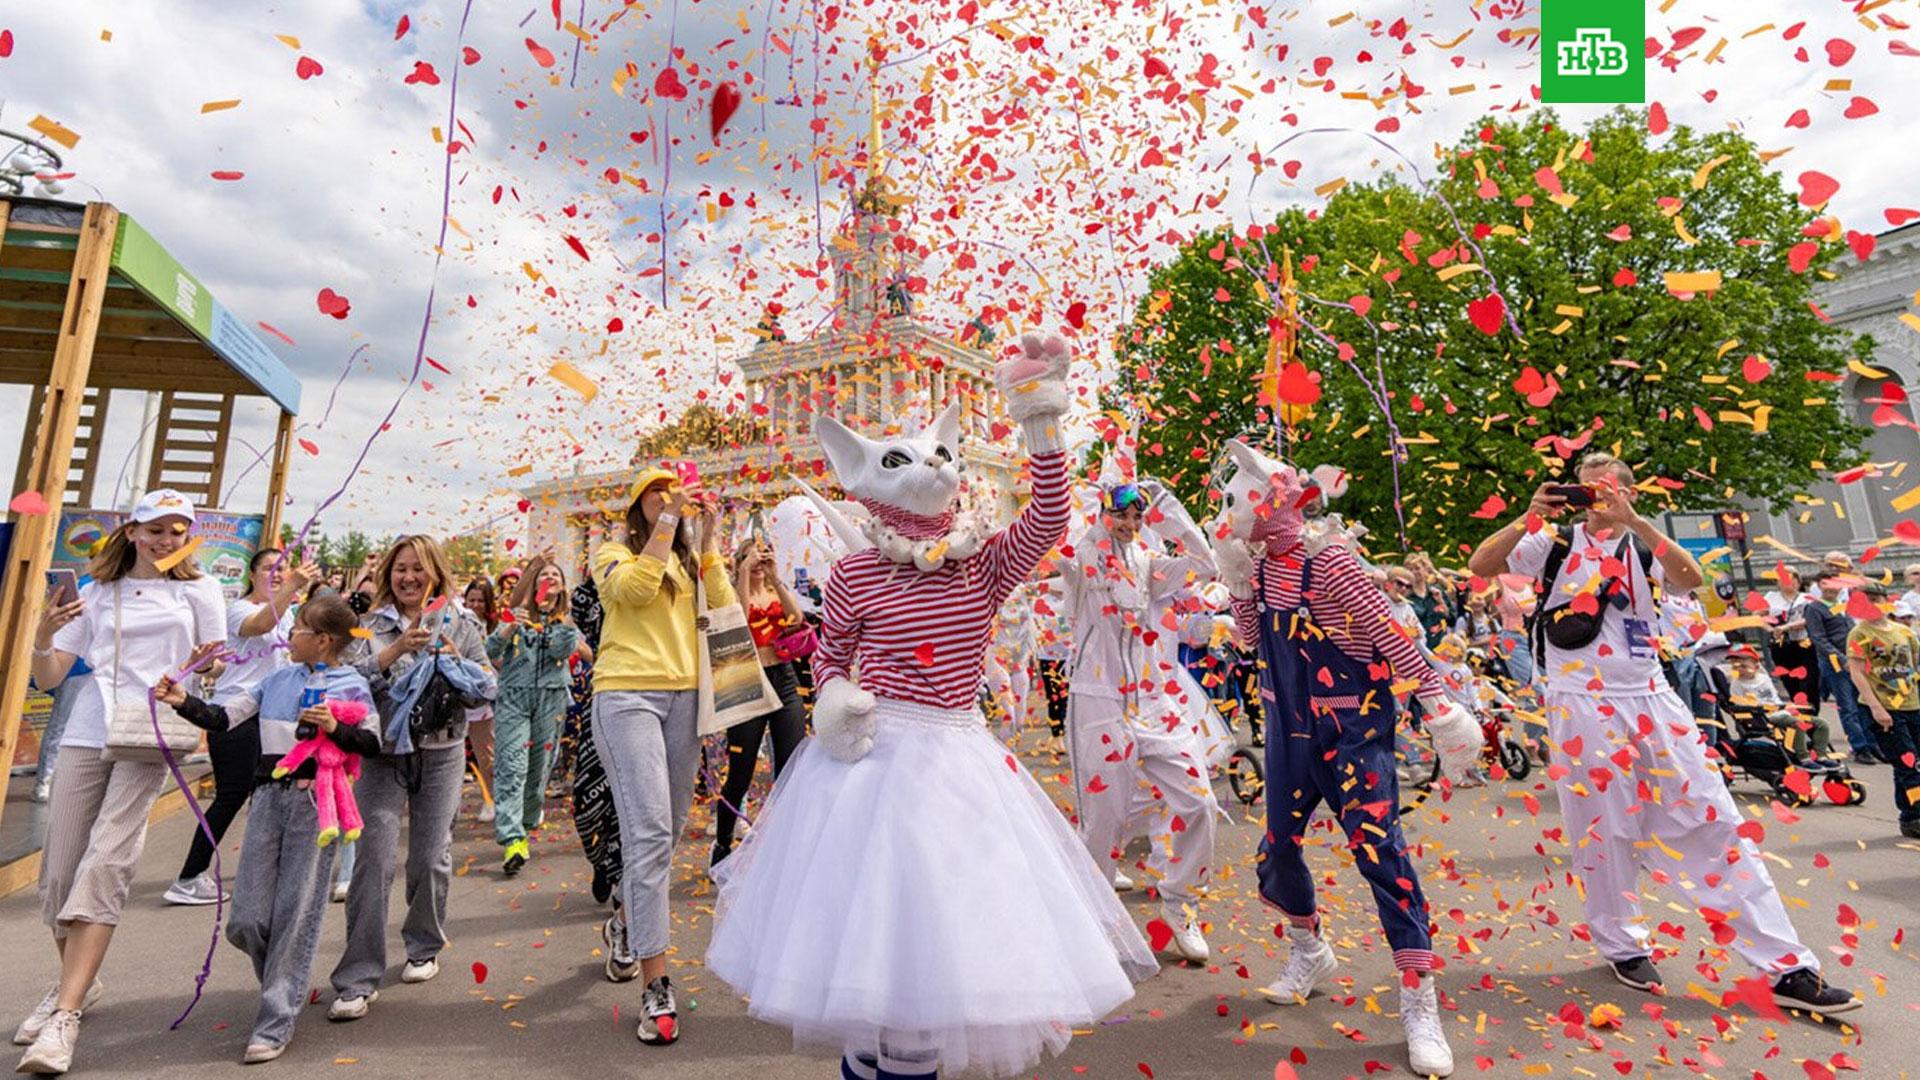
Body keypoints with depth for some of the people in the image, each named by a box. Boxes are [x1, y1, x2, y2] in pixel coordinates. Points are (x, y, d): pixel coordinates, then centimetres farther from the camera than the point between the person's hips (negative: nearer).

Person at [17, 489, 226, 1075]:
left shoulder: (198, 590, 8)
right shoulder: (97, 593, 12)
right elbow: (48, 678, 10)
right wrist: (42, 638, -9)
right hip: (87, 735, 3)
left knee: (106, 863, -14)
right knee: (60, 869, 5)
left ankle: (64, 1017, -12)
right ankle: (76, 981, 28)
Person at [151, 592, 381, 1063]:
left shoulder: (351, 686, -2)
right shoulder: (277, 678, 13)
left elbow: (372, 744, -4)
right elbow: (223, 717, 12)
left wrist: (334, 728, -20)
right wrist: (183, 701, -3)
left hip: (316, 799, -5)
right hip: (269, 795, 5)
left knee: (296, 913, -1)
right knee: (246, 922, 5)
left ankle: (276, 1023, 10)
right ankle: (287, 984, 33)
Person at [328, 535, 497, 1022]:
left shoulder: (460, 622, 3)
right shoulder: (371, 624, 5)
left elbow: (487, 690, 2)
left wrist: (456, 662, -15)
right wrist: (395, 650, -20)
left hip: (441, 752, 0)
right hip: (382, 751, 0)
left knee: (431, 858, 7)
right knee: (374, 858, -6)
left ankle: (424, 947, 30)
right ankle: (358, 979, 4)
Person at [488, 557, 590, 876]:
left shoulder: (567, 621, 12)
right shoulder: (518, 614, 7)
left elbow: (563, 651, -5)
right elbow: (491, 650, -4)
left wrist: (567, 626, -15)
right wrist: (510, 628, -21)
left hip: (551, 699, 2)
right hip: (513, 697, -2)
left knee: (539, 766, 8)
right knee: (511, 766, -13)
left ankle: (527, 825, 24)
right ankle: (512, 839, -19)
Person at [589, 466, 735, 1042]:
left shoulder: (692, 561, 18)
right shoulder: (616, 552, 6)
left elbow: (725, 609, 3)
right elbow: (634, 587, -16)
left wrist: (707, 543, -1)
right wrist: (668, 522, -11)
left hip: (684, 697, 5)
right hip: (627, 694, -5)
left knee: (667, 828, 12)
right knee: (650, 830, -14)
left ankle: (625, 922, 39)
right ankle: (656, 988, -9)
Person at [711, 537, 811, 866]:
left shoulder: (778, 593, 12)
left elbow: (796, 616, -9)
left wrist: (776, 577, -17)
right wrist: (744, 575, -18)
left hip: (785, 682, 3)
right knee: (740, 776, 5)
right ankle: (722, 845, 26)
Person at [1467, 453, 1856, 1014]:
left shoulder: (1645, 546, 9)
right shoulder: (1557, 542, 3)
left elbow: (1691, 578, -12)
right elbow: (1480, 565, -8)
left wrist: (1634, 520, -21)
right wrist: (1529, 517, -18)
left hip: (1652, 699, 3)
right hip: (1584, 706, -2)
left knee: (1714, 822, 3)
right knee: (1605, 831, 6)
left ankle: (1789, 967, 12)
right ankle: (1624, 946, 24)